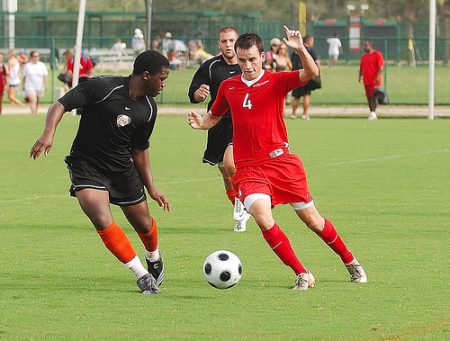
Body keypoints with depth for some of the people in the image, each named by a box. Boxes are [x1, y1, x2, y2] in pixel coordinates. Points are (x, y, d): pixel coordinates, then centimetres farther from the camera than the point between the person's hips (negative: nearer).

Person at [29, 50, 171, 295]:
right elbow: (61, 105, -19)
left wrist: (151, 187, 11)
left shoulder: (148, 109, -2)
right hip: (87, 165, -5)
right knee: (103, 222, -24)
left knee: (143, 224, 13)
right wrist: (48, 133, -36)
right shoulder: (102, 87, -21)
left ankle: (154, 257, 50)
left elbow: (139, 148, 11)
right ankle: (142, 274, -9)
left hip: (122, 168, 5)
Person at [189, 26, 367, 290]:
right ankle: (303, 275, -12)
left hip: (281, 162, -1)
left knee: (311, 219, 6)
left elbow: (312, 73, -17)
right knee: (263, 219, -23)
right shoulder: (228, 87, 9)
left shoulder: (277, 82, -1)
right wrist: (200, 122, 1)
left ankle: (350, 261, 31)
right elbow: (214, 117, 24)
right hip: (248, 168, 1)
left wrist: (300, 49, -35)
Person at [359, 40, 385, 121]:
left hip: (374, 81, -8)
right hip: (366, 81, 8)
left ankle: (373, 113, -15)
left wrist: (377, 76, -23)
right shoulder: (364, 56, 18)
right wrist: (360, 76, 7)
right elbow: (361, 67, 24)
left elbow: (381, 66, -13)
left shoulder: (377, 54, -6)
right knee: (369, 98, 8)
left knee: (373, 97, -14)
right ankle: (373, 114, 13)